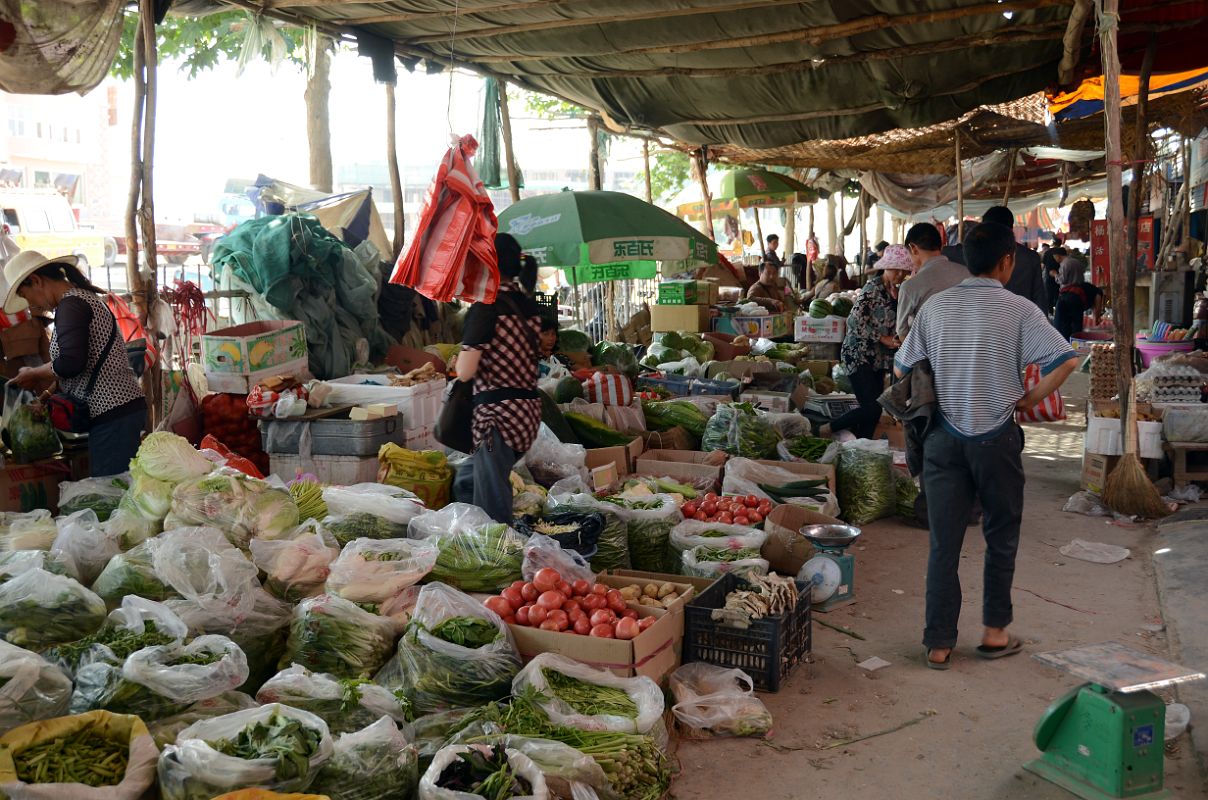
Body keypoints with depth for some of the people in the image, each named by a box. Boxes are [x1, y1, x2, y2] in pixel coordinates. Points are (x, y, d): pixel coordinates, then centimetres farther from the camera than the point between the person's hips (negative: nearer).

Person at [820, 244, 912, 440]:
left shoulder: (896, 292, 11)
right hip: (859, 355, -8)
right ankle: (826, 430, 2)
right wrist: (883, 339, -17)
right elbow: (855, 321, -21)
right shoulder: (873, 288, -14)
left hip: (878, 358, 8)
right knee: (872, 408, -14)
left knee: (873, 410, 7)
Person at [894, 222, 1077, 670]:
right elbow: (1065, 361, -17)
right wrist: (1030, 400, -3)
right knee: (1001, 536, 16)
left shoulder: (935, 306, 1)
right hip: (997, 438, -2)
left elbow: (901, 370, 5)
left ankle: (939, 644, 10)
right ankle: (995, 632, 23)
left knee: (944, 543, 6)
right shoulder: (1018, 310, -8)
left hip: (944, 436, 3)